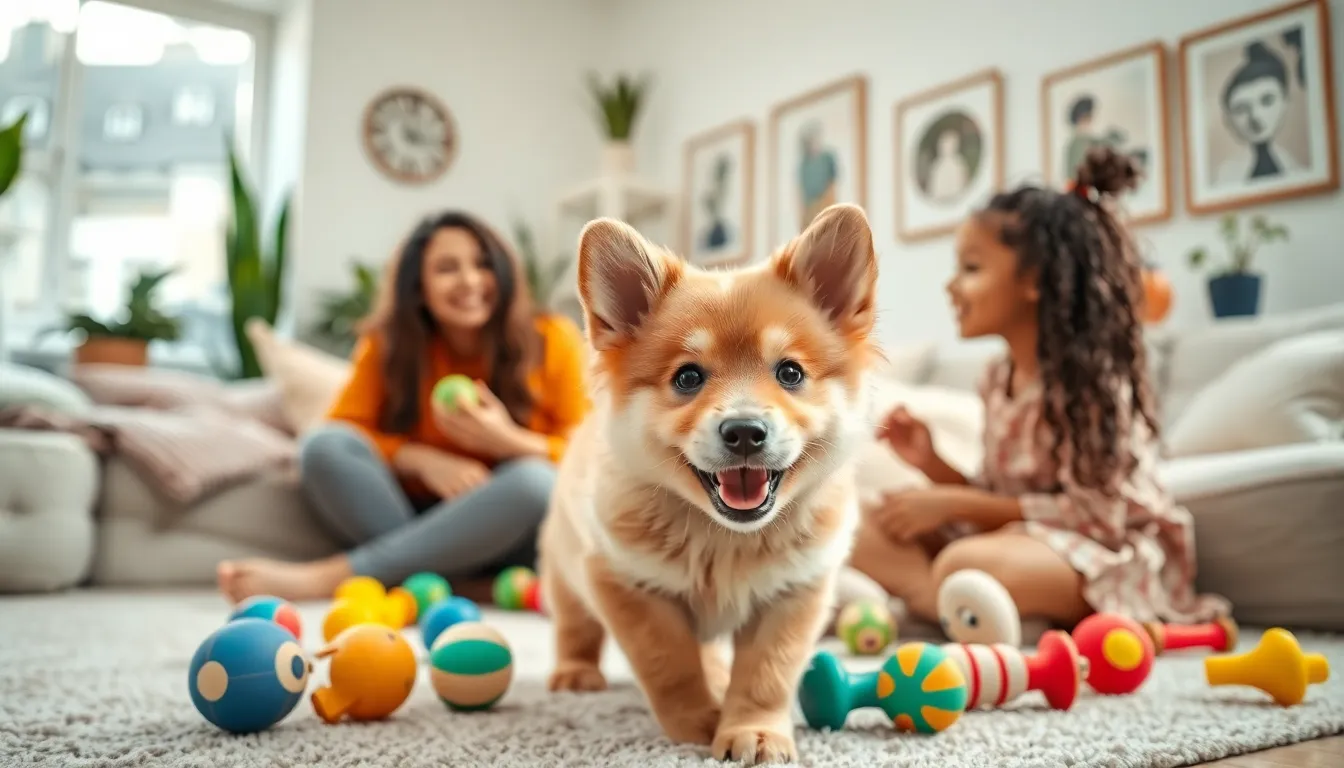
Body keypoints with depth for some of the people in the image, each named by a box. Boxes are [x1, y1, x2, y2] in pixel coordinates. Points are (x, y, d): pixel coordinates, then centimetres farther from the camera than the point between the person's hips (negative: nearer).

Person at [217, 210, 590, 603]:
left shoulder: (551, 341, -5)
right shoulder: (390, 345, 1)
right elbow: (341, 429, -5)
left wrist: (507, 441, -24)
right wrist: (423, 460, -22)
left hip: (512, 535, -1)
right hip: (423, 520, 2)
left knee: (534, 481, -36)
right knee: (325, 444, -20)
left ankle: (328, 577, -32)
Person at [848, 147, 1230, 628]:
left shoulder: (1089, 375, -15)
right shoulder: (999, 378, 7)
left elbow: (1096, 512, -20)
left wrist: (953, 503, -20)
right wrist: (933, 465, -6)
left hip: (1106, 561, -8)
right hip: (1020, 538, 8)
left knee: (966, 563, -38)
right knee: (865, 531, -8)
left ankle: (911, 596, -9)